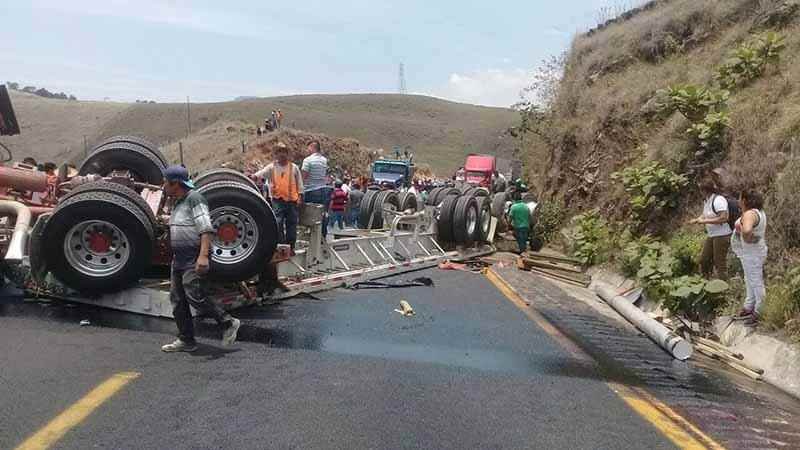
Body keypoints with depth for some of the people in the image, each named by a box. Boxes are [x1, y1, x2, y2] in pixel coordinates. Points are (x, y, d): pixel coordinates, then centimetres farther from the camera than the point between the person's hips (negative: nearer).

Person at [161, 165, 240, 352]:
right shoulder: (178, 203, 18)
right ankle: (186, 340, 17)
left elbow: (206, 228, -21)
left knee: (194, 295, -16)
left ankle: (228, 323, 0)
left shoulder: (194, 198, -12)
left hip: (195, 259, -10)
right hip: (179, 258, 10)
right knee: (177, 299, 9)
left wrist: (203, 255, -30)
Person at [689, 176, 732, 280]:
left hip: (722, 236, -9)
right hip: (711, 235, 9)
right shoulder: (707, 201, 8)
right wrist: (696, 220, 6)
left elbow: (723, 218, -27)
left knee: (720, 263, -1)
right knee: (704, 260, 15)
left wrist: (705, 221, -22)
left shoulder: (718, 200, -20)